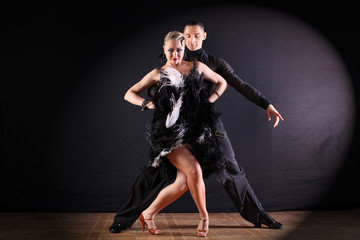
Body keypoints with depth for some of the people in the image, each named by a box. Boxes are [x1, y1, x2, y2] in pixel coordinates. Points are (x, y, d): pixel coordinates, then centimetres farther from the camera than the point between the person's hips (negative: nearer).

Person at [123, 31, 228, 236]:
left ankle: (147, 214, 15)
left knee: (183, 184, -7)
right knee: (194, 170, -23)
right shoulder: (158, 74, 9)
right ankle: (204, 216, 2)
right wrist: (148, 104, -1)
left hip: (195, 132, 3)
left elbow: (222, 83, 24)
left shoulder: (197, 67, 13)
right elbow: (129, 94, 15)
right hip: (170, 133, -3)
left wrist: (209, 100, 9)